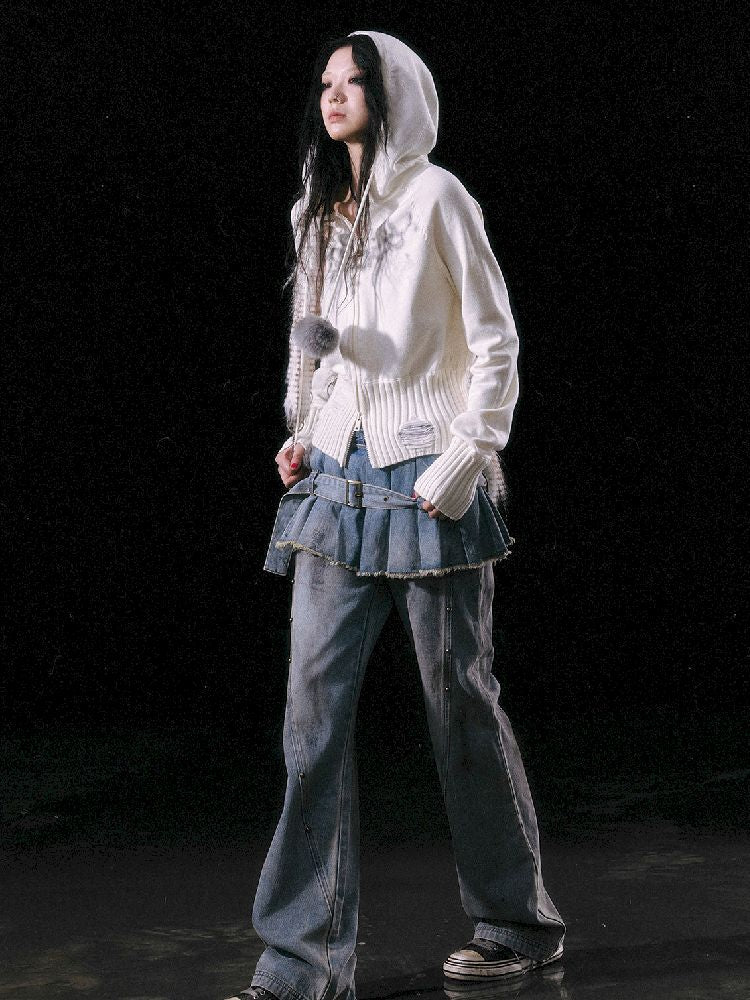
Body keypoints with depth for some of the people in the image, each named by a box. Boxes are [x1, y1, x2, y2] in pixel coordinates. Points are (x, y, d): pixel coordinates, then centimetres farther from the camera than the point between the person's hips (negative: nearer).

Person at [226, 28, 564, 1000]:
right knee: (314, 706, -2)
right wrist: (300, 438, 8)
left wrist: (466, 458, -13)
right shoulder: (317, 213, 16)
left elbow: (495, 342, -5)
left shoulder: (434, 198, -3)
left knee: (460, 700, 3)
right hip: (336, 481, 6)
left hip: (424, 480, -6)